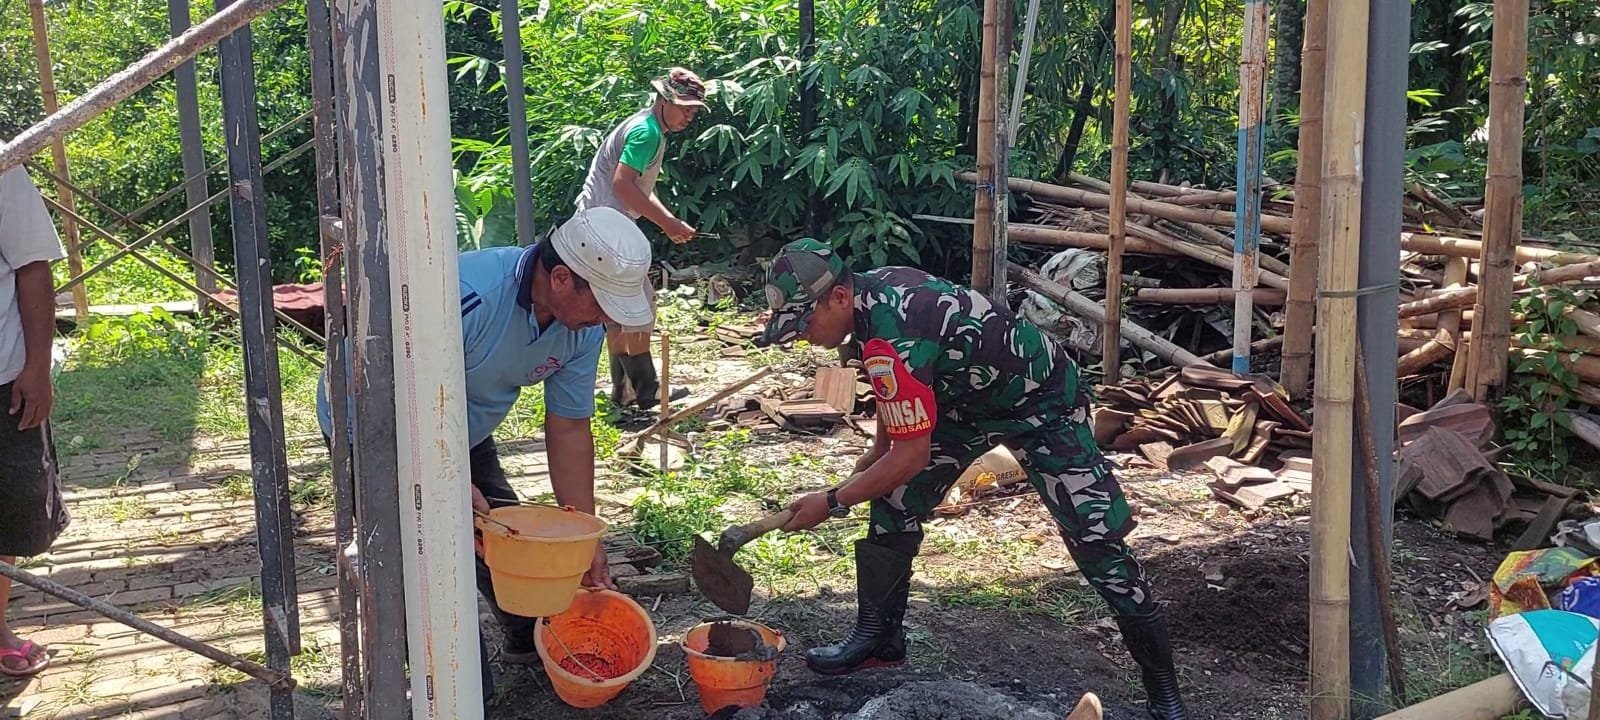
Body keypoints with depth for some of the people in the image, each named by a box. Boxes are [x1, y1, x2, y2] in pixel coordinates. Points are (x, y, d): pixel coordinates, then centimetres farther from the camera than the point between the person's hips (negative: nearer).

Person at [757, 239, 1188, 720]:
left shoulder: (890, 341, -36)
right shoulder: (870, 288, -8)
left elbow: (912, 457, -30)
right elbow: (895, 392, 12)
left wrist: (831, 503, -19)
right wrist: (875, 456, 13)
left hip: (1042, 404, -9)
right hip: (964, 397, 9)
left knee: (1098, 542, -11)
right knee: (893, 503, 2)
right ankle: (878, 639, 16)